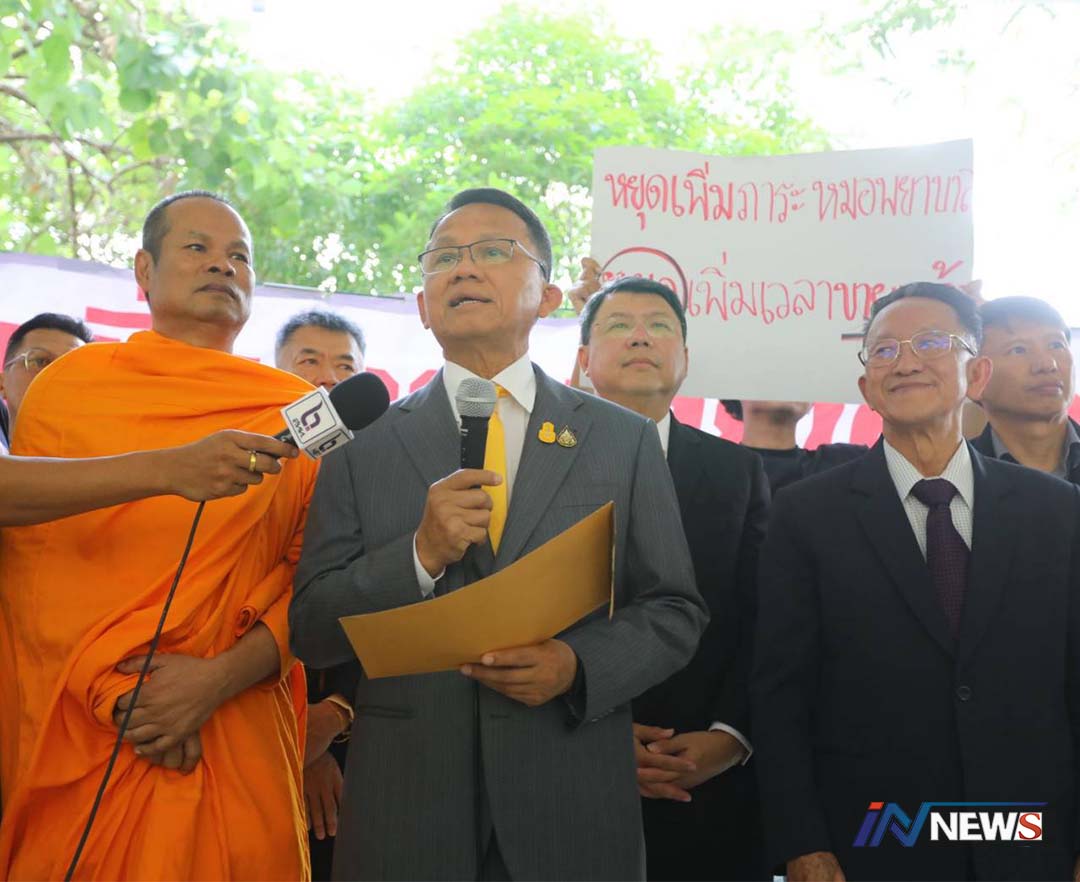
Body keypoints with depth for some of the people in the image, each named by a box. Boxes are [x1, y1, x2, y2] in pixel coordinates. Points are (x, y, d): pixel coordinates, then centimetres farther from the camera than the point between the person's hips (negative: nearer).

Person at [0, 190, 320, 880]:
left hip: (236, 745, 1)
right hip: (76, 742, 0)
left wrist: (220, 677, -13)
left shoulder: (295, 411, 7)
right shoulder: (69, 384, 6)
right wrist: (113, 689, -10)